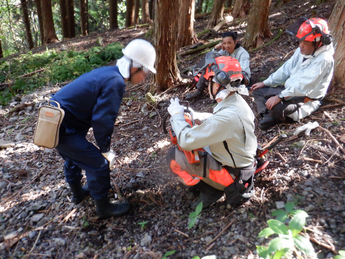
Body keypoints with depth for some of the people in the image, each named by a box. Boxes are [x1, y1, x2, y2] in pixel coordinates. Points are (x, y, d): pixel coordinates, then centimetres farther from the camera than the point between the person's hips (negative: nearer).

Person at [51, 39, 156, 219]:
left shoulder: (108, 72, 7)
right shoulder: (115, 82, -22)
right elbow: (102, 121, -24)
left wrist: (104, 146, 14)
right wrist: (106, 150, -8)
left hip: (53, 120, 10)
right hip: (63, 129, -10)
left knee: (73, 156, 30)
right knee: (99, 164, -2)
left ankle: (77, 192, 55)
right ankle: (103, 208, 18)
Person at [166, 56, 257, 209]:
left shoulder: (227, 116, -34)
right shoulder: (237, 101, -5)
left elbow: (186, 141, -30)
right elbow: (214, 121, 13)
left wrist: (177, 115, -14)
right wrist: (190, 115, 1)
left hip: (232, 175, -9)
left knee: (174, 156, -12)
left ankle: (211, 191, 1)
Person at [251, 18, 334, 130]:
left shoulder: (324, 59, -22)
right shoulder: (301, 51, 4)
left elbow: (303, 86, -29)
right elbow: (286, 69, 11)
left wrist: (279, 97, -33)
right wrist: (265, 83, 6)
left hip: (305, 99, -9)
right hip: (288, 90, 9)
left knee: (277, 108, -36)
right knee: (258, 91, 3)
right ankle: (267, 116, -16)